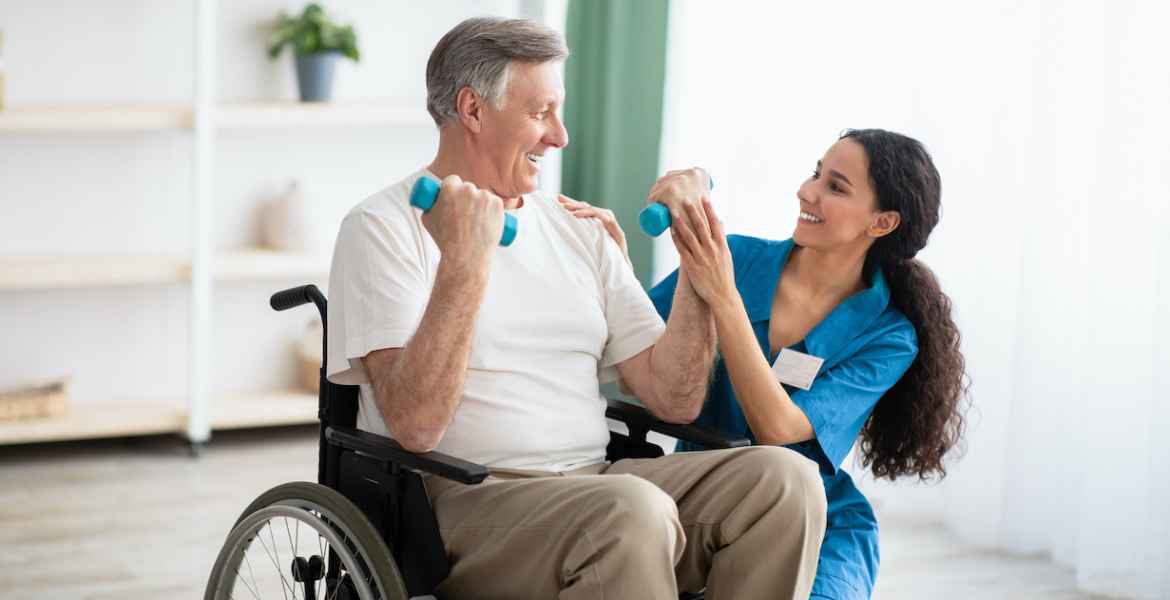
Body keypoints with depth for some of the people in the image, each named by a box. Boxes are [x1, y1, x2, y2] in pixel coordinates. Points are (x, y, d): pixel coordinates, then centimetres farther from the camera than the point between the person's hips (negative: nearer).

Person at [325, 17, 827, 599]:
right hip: (458, 501, -6)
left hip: (593, 482, 6)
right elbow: (415, 424, -16)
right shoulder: (381, 227, -2)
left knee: (784, 478, -18)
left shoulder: (577, 231, 16)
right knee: (632, 511, -35)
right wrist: (464, 266, -22)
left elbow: (673, 399, 10)